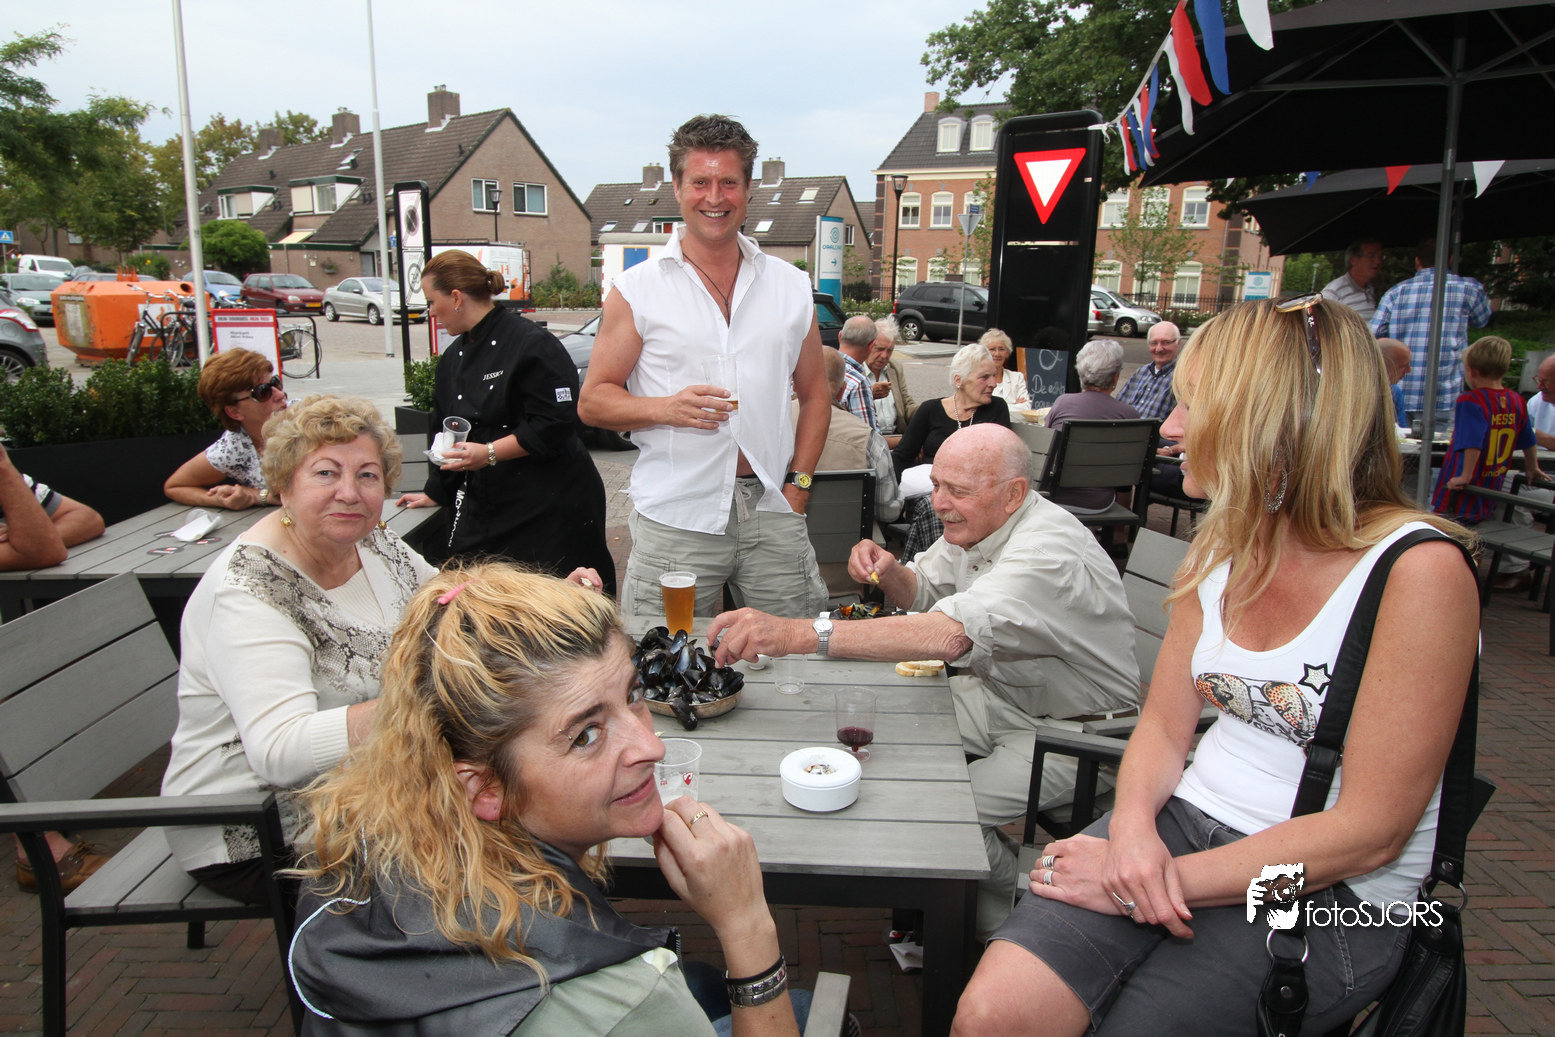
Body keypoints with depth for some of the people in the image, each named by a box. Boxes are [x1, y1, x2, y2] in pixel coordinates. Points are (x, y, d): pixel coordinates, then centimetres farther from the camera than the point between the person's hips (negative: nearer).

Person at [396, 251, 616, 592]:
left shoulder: (530, 343, -12)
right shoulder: (453, 357, 14)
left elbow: (555, 424, -18)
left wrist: (490, 453, -22)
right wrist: (434, 492, 30)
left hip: (549, 507, -7)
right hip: (482, 505, 7)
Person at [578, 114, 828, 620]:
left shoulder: (791, 285, 12)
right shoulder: (637, 289, 3)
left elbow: (814, 394, 17)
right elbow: (592, 401, 3)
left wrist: (798, 482, 4)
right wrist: (666, 407, -15)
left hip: (771, 509, 3)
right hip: (674, 520, -2)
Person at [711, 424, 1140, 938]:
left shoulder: (1048, 553, -32)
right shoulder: (975, 522, -3)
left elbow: (948, 635, -48)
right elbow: (923, 593, 12)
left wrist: (796, 634, -54)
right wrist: (890, 571, -15)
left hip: (1072, 728, -9)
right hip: (1000, 693, 9)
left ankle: (1001, 920, 9)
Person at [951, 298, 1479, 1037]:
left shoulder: (1419, 570, -16)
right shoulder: (1221, 547, 5)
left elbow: (1371, 831, -16)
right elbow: (1164, 726, 8)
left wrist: (1173, 875, -19)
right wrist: (1133, 825, -13)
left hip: (1329, 894, -4)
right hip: (1188, 823, 4)